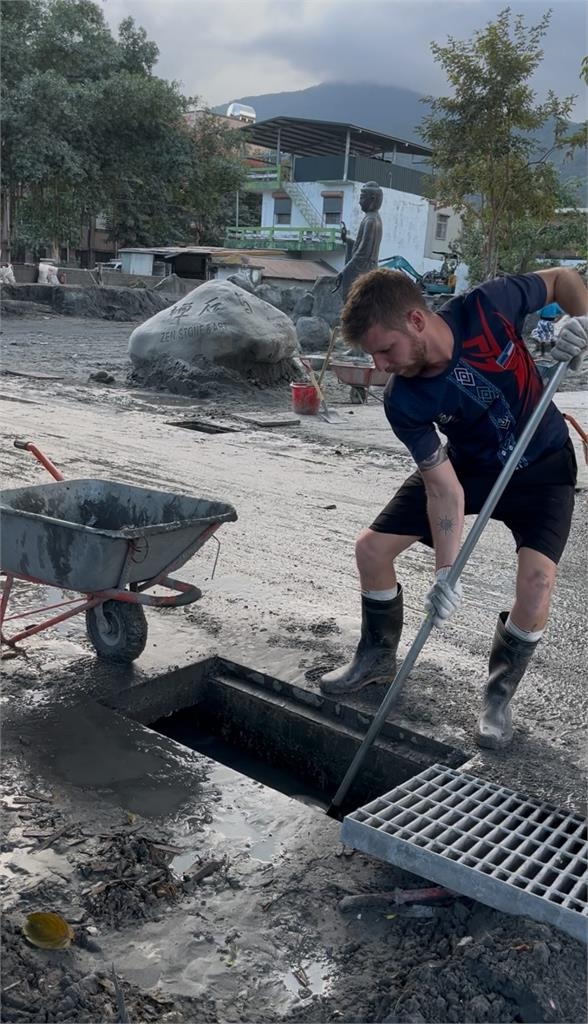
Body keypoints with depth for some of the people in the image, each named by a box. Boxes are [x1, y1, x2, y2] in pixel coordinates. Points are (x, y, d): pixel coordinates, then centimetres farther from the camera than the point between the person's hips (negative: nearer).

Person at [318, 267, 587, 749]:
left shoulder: (487, 306, -29)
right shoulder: (403, 401, -25)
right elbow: (444, 487, -23)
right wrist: (446, 573, -30)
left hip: (543, 464, -2)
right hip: (468, 465, 2)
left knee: (537, 580, -23)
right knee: (372, 547, -3)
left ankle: (500, 695, 4)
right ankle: (378, 656, 25)